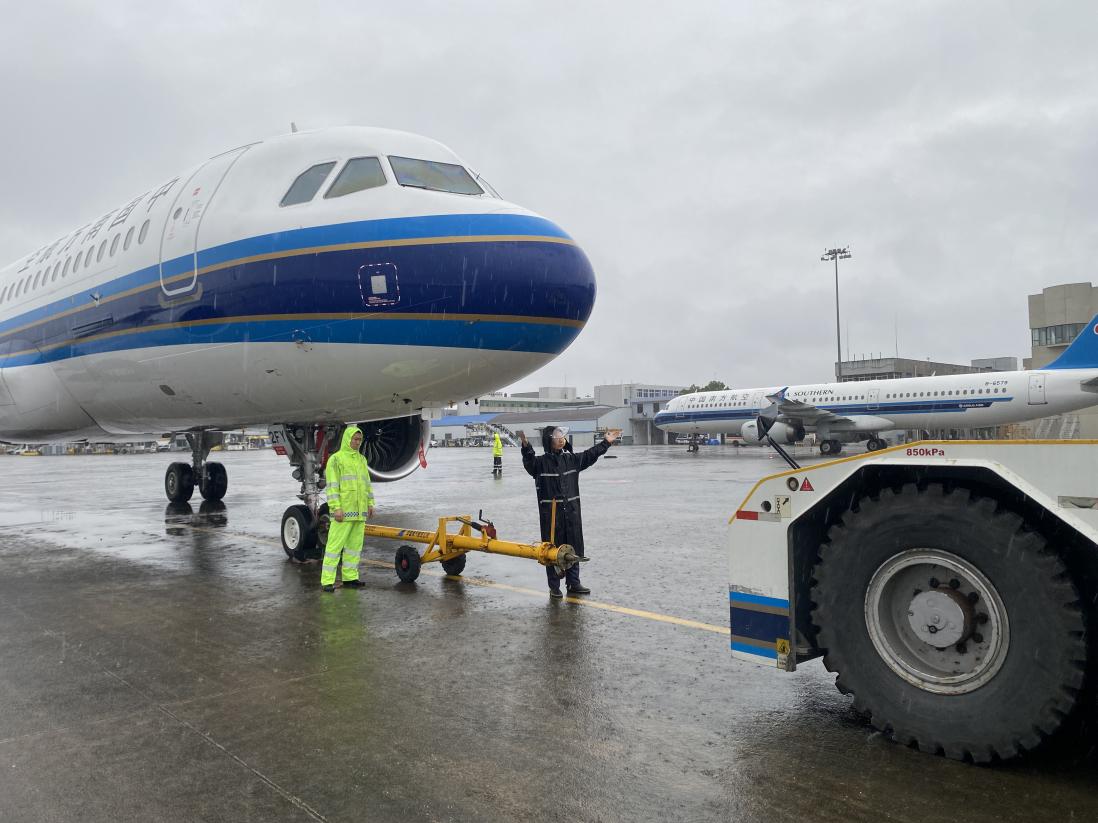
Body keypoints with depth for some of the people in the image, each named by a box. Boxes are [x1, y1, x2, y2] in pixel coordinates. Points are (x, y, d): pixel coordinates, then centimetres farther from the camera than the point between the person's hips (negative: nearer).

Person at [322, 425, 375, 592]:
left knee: (355, 544, 10)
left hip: (359, 512, 7)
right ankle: (327, 581, -4)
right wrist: (336, 507, -18)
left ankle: (350, 577, 19)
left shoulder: (362, 460, 17)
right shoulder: (336, 459, -5)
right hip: (343, 511, -7)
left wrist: (370, 503, 13)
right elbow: (331, 485, -11)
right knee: (335, 544, -7)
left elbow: (367, 483, 21)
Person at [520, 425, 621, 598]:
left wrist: (606, 442, 19)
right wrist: (526, 446, -43)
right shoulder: (541, 462, -6)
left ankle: (573, 583, 23)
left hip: (571, 511, 5)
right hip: (550, 512, -5)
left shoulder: (571, 459, 10)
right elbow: (529, 462, -25)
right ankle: (554, 587, 10)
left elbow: (590, 455, 19)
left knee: (574, 548, 10)